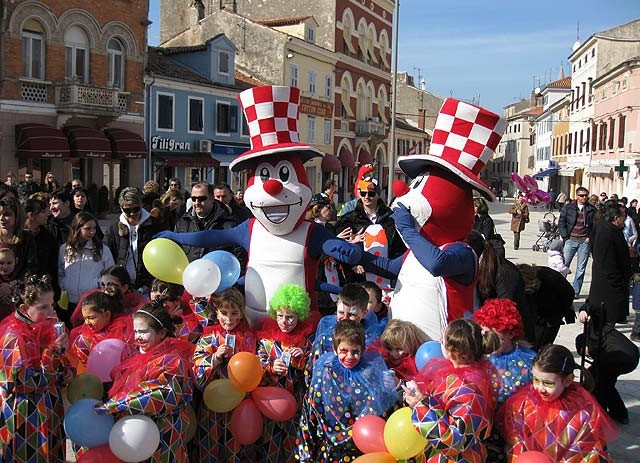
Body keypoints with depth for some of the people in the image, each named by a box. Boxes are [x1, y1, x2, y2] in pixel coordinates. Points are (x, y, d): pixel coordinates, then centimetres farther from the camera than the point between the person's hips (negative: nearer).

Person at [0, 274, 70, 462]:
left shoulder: (41, 326, 2)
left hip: (46, 408, 8)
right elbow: (31, 382, -25)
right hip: (25, 414, -8)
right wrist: (54, 350, -29)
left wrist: (65, 372, -1)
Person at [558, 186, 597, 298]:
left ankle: (576, 291, 11)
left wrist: (590, 237, -1)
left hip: (584, 242, 1)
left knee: (581, 268, 4)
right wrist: (565, 237, -4)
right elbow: (561, 222, 3)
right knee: (564, 265, 0)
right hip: (570, 240, 0)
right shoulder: (568, 208, 3)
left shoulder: (592, 209, 4)